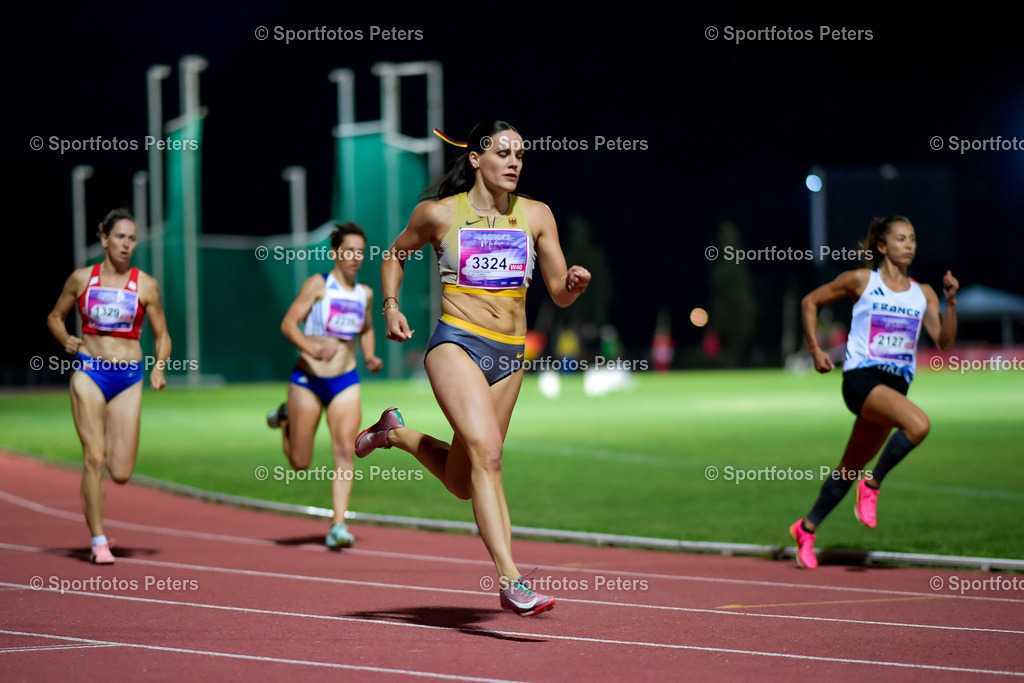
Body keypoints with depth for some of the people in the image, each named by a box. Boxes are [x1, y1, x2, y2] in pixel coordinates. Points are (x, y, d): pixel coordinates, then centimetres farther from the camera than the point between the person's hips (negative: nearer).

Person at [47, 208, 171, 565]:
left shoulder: (145, 285, 2)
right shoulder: (82, 279, 4)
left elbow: (162, 336, 7)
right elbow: (55, 317, 17)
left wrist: (159, 367, -12)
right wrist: (66, 340, -4)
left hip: (128, 378, 1)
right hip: (89, 372, -1)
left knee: (121, 473, -4)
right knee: (94, 457, -12)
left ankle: (91, 494, 34)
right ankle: (98, 540, -3)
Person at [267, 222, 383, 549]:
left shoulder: (365, 294, 8)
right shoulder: (318, 285, -7)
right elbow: (288, 324, -12)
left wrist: (370, 357, 7)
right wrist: (313, 350, -28)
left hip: (346, 382, 3)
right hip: (308, 379, -3)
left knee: (344, 451, -14)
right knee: (300, 463, 6)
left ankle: (338, 526, -14)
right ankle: (285, 418, 38)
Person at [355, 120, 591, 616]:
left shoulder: (536, 216, 7)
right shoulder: (439, 214, 0)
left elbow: (560, 295, 7)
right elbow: (395, 255, 17)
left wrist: (574, 282, -16)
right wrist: (391, 306, 2)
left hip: (510, 355, 5)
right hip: (456, 343, -5)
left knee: (461, 483, 12)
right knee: (487, 454, -25)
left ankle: (395, 432, 41)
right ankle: (510, 580, -28)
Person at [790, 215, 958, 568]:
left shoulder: (923, 294, 12)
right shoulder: (861, 280, 2)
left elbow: (944, 340, 3)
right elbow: (810, 301, 12)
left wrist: (951, 302, -10)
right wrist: (815, 350, 5)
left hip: (896, 385, 5)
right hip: (861, 377, -5)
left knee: (850, 468, 11)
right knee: (919, 424, -30)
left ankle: (807, 528, 28)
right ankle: (872, 484, -11)